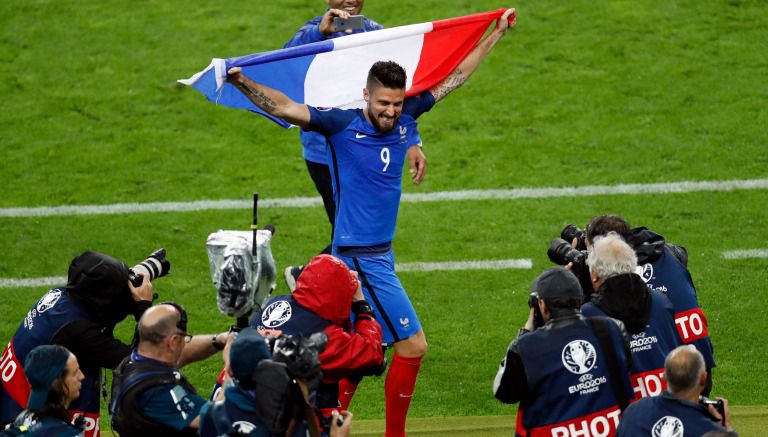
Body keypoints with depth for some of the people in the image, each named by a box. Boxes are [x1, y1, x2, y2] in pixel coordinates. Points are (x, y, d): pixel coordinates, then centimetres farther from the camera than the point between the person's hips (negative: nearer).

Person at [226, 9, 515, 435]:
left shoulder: (406, 118, 3)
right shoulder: (342, 125, -13)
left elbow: (454, 77, 14)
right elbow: (285, 108, -22)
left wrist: (496, 33, 19)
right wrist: (243, 84, -38)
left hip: (381, 252, 7)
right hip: (360, 257, -7)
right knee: (412, 345, -6)